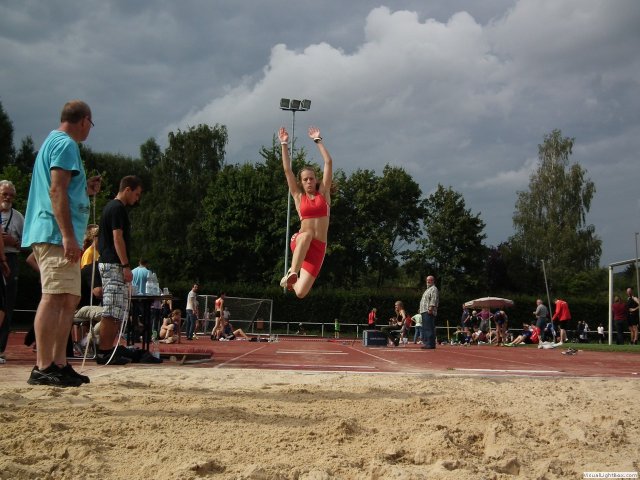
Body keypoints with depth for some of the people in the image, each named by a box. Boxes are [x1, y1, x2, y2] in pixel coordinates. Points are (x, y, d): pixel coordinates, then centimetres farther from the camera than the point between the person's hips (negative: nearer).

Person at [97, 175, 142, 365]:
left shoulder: (111, 207, 20)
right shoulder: (118, 208, -11)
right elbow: (117, 238, -18)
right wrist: (126, 266, -20)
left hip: (108, 264, 10)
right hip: (114, 265, -10)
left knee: (114, 313, 10)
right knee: (112, 313, -10)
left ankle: (107, 351, 11)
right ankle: (105, 353, -9)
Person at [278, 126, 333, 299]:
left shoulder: (323, 193, 11)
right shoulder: (298, 196, 11)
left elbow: (329, 163, 7)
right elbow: (287, 170, 7)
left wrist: (318, 140, 9)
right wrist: (284, 144, 5)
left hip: (318, 247, 1)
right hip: (300, 241, -1)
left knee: (301, 292, -11)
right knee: (307, 234, -42)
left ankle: (292, 281, 27)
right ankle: (292, 273, -36)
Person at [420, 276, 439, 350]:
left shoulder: (434, 289, -5)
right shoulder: (428, 289, 26)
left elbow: (433, 300, -17)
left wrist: (430, 308, -26)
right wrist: (421, 309, 22)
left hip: (429, 312, -11)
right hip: (424, 311, 11)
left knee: (429, 328, -15)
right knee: (425, 328, 11)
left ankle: (430, 344, -18)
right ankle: (426, 343, 14)